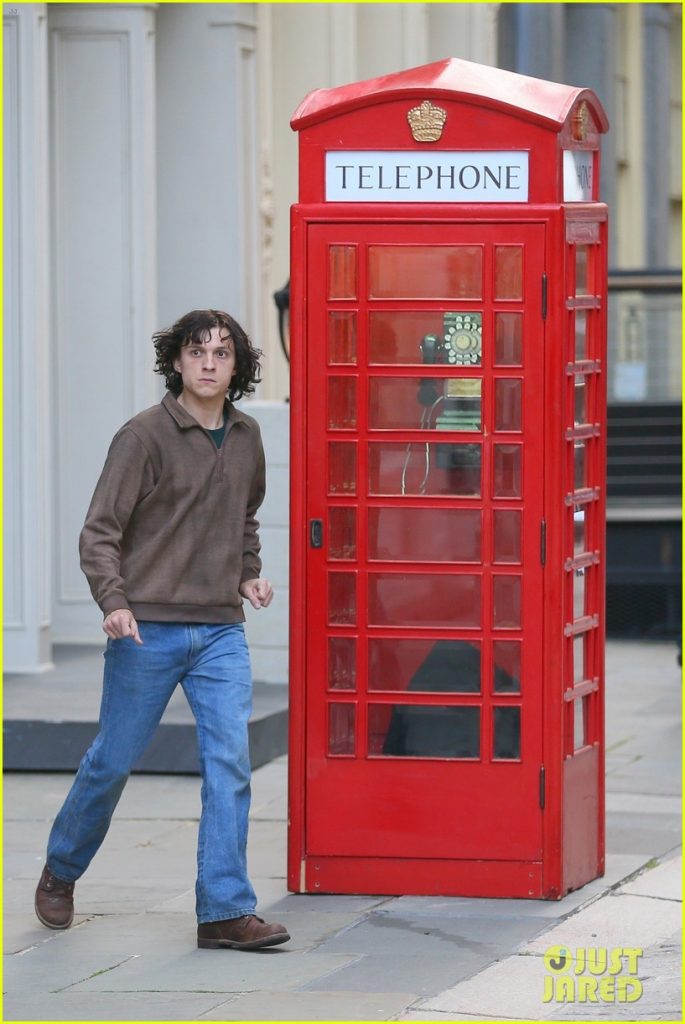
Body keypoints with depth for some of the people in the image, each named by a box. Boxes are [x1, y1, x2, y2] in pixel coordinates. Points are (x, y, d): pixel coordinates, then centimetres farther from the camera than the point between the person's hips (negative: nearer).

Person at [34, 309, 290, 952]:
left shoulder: (245, 439, 10)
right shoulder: (145, 436, -8)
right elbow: (99, 532, -9)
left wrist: (249, 573, 13)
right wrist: (113, 601, -23)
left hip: (221, 632, 4)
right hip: (148, 631, -4)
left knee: (230, 764, -7)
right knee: (114, 760, 6)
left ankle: (225, 911, -6)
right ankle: (60, 872, 30)